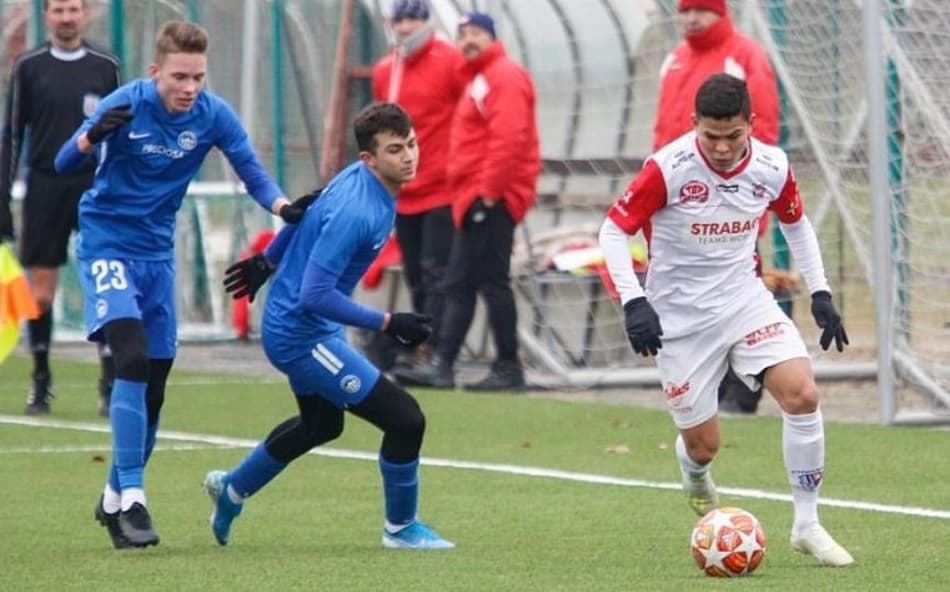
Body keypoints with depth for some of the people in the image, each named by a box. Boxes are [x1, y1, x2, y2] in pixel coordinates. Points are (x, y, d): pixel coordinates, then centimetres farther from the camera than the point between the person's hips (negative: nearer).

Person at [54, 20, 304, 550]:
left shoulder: (214, 115, -9)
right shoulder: (127, 105, -18)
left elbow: (252, 172, -6)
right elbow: (64, 164, -19)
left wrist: (284, 206, -27)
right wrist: (93, 137, -41)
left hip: (157, 252, 5)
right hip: (106, 242, -5)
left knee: (154, 384, 7)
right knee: (132, 358, -23)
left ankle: (115, 498, 24)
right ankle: (131, 496, -23)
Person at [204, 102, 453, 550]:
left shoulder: (359, 178, -2)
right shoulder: (355, 211, -31)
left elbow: (308, 211, 16)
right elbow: (314, 297, -32)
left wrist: (268, 260, 29)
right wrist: (387, 324, -29)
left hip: (301, 327, 11)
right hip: (302, 334, -11)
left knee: (321, 425, 32)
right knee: (405, 419, -11)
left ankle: (231, 488, 51)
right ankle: (400, 529, 10)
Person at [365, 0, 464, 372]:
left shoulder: (451, 61, -6)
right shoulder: (384, 72, 12)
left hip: (442, 190, -7)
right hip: (403, 194, 7)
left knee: (436, 274, -10)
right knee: (416, 279, 10)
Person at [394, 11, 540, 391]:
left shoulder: (505, 76, -9)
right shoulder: (479, 79, 23)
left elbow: (508, 138, -20)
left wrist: (489, 191, -22)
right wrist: (467, 193, 16)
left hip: (492, 199, -11)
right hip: (473, 200, 11)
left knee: (492, 281, -8)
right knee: (458, 285, 8)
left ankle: (508, 368, -5)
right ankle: (442, 365, 7)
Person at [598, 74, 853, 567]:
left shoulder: (772, 167, -8)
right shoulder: (668, 168, -21)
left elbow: (796, 224, 13)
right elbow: (613, 230, -13)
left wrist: (820, 294, 8)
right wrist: (634, 302, -23)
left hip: (744, 299, 3)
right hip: (680, 317, -3)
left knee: (802, 394, -19)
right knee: (703, 444, 2)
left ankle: (807, 524, -5)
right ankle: (695, 477, 44)